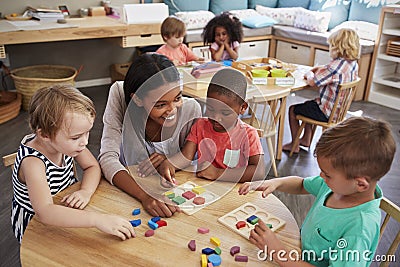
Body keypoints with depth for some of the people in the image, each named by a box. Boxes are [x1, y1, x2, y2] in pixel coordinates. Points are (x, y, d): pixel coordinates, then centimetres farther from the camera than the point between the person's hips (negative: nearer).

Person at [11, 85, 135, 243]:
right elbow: (44, 212, -46)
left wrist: (86, 191, -25)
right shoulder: (32, 162, -35)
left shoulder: (65, 141, -16)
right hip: (35, 227, -6)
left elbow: (92, 166, -3)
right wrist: (97, 220, -55)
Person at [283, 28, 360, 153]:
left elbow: (312, 82, -24)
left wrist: (310, 75, -3)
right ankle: (306, 139, 39)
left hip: (327, 113, -9)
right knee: (308, 105, 33)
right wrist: (321, 69, 4)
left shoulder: (336, 66, -28)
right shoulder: (353, 64, 0)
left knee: (293, 109, 8)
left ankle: (294, 145, 19)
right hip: (340, 109, 9)